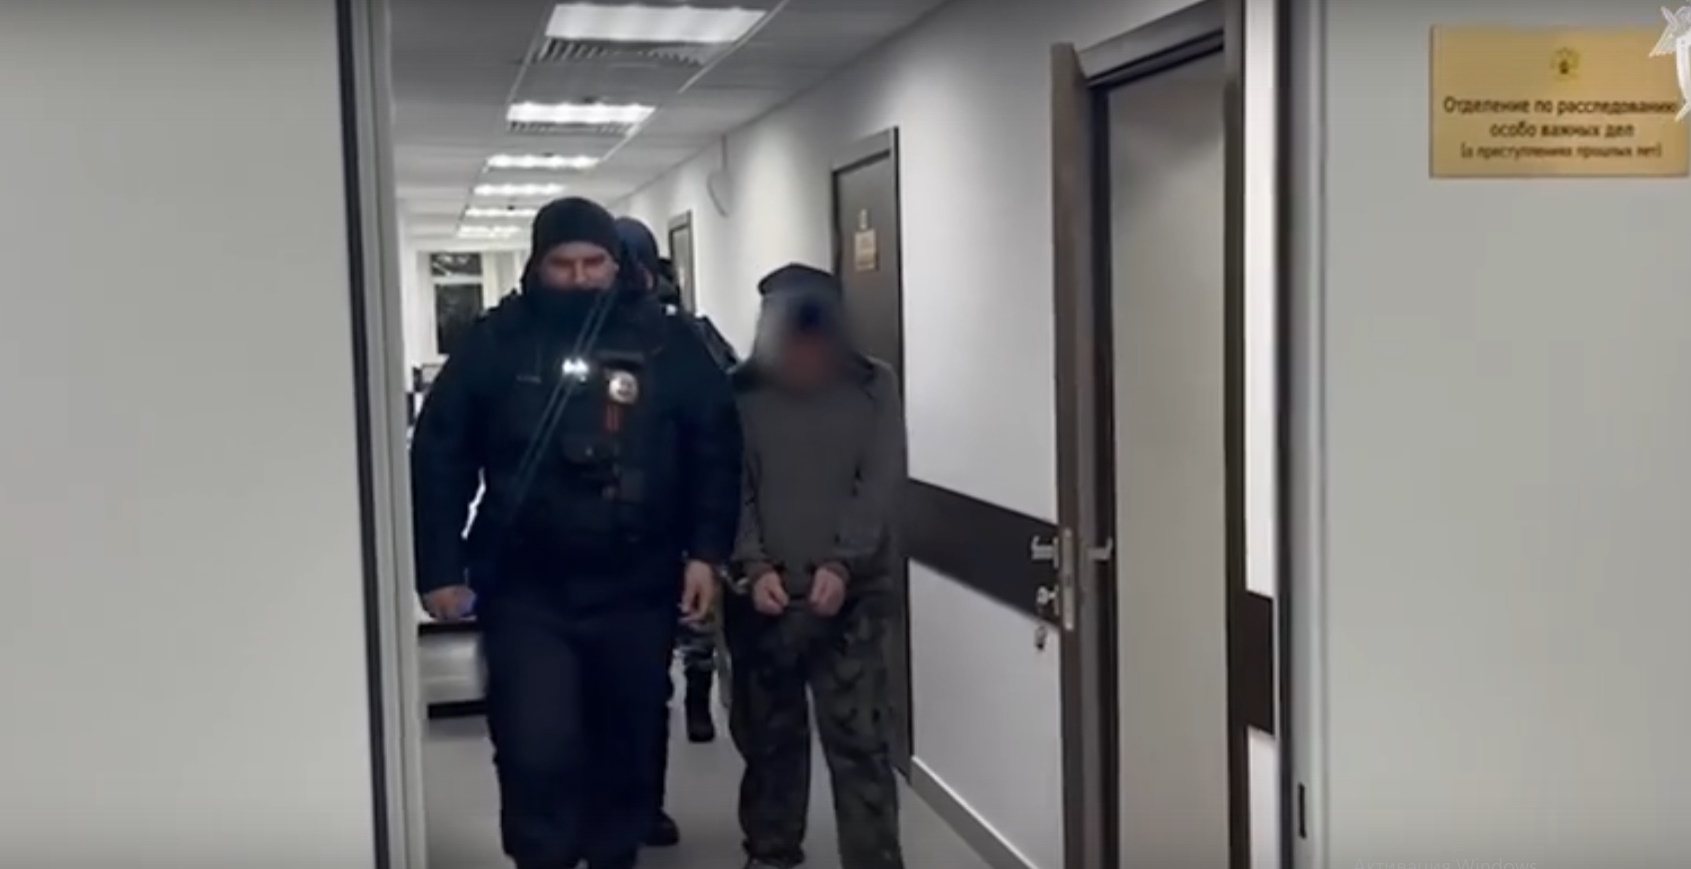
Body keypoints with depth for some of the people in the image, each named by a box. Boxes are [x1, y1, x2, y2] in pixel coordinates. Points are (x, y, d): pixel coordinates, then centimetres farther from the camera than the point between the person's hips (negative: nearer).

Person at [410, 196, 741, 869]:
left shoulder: (667, 344, -1)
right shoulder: (497, 342, -3)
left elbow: (717, 452, 3)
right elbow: (439, 456, 0)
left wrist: (706, 552, -4)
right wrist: (440, 568, -4)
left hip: (637, 590, 2)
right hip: (525, 592, -1)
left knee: (630, 748, 15)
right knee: (537, 752, -7)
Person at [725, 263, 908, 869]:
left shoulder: (873, 387, 0)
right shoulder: (740, 393, 1)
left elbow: (881, 485, -6)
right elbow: (731, 490, -2)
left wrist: (842, 565, -16)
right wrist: (754, 566, -15)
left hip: (850, 594, -1)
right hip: (763, 595, 2)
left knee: (858, 738, -4)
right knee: (767, 734, 14)